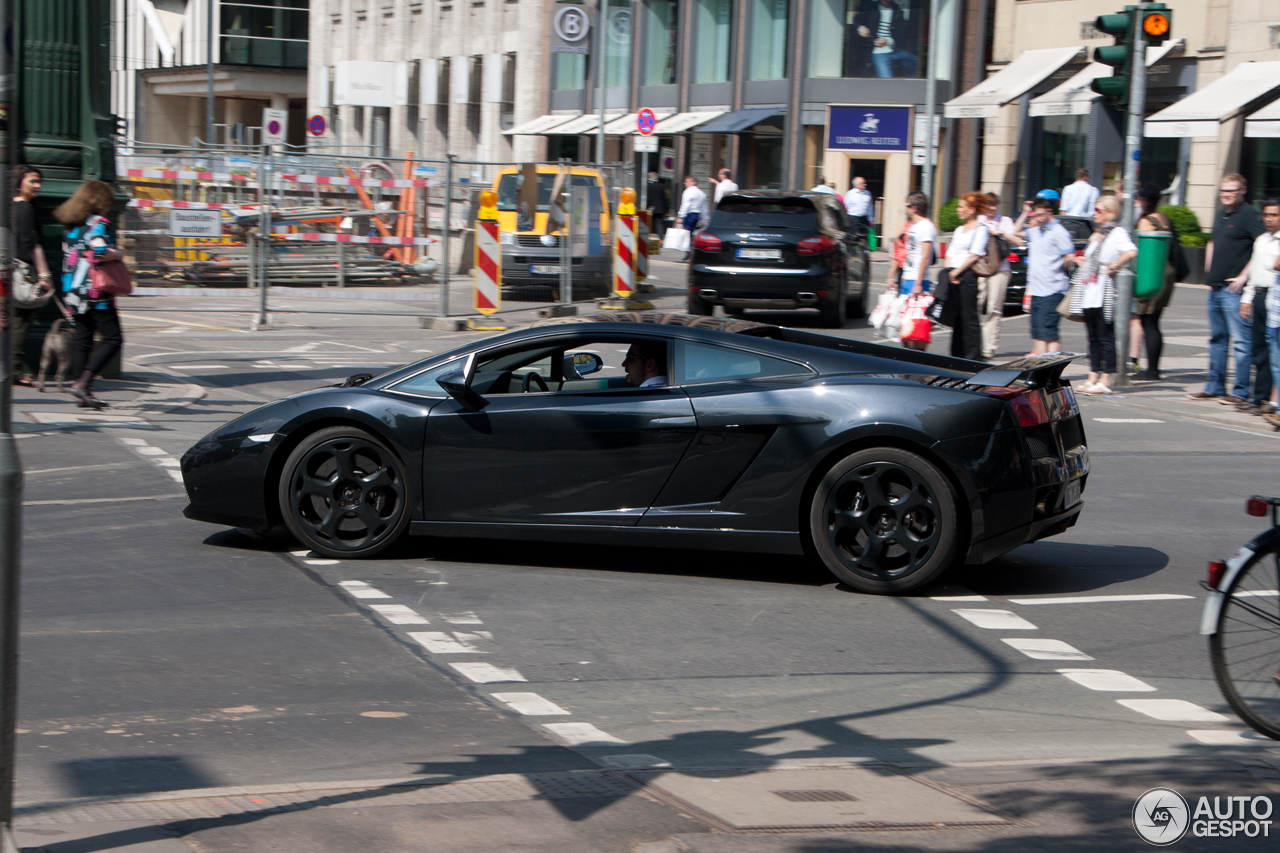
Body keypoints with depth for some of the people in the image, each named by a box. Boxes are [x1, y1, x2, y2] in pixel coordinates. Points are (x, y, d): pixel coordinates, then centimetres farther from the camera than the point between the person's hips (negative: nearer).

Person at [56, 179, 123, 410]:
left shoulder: (70, 226, 15)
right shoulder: (99, 223, -10)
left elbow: (68, 256, 17)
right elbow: (100, 252, -25)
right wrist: (117, 254, -6)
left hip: (74, 293, 9)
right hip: (96, 293, -8)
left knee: (82, 341, 10)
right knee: (113, 339, -5)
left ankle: (84, 393, 8)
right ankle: (83, 384, -16)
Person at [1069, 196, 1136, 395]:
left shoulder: (1117, 233, -9)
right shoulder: (1097, 234, 19)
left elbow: (1131, 252, -28)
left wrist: (1112, 267, -20)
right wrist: (1082, 263, 15)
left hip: (1105, 293, -9)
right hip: (1089, 292, 9)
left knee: (1105, 337, -6)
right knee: (1093, 337, 10)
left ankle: (1105, 381, -5)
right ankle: (1093, 377, 14)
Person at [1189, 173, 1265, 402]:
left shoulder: (1249, 215, -10)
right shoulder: (1221, 215, 16)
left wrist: (1244, 276, -19)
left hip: (1234, 288, -9)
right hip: (1215, 288, 9)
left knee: (1241, 340, -6)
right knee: (1217, 338, 14)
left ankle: (1241, 391, -4)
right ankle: (1215, 387, 21)